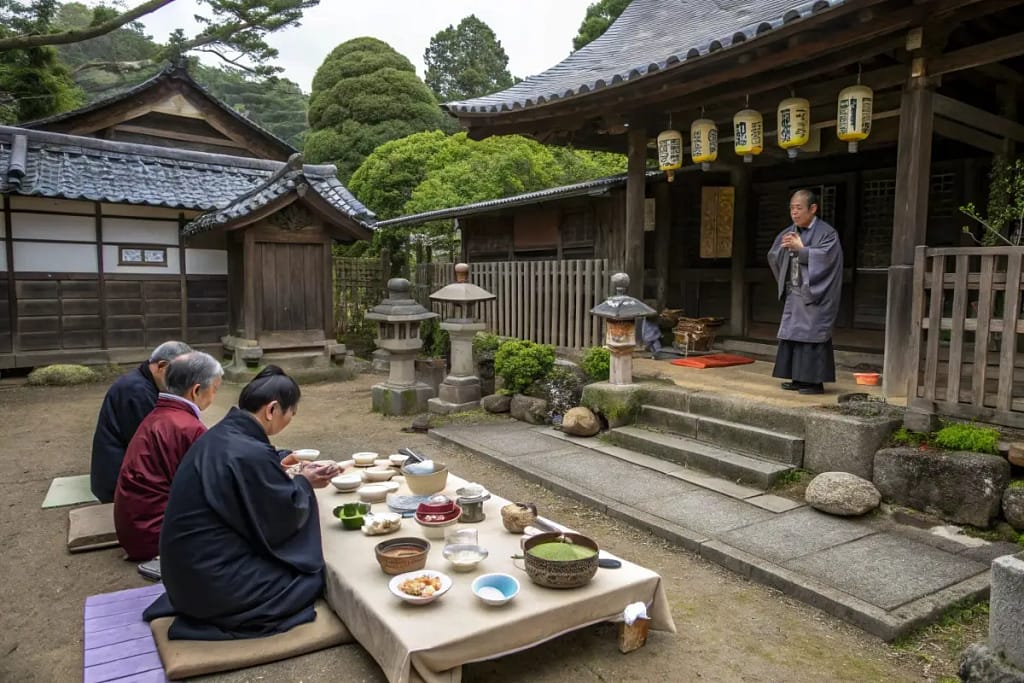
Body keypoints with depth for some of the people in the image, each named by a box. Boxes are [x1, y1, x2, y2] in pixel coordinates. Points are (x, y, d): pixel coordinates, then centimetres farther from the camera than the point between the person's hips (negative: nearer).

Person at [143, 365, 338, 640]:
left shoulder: (221, 434, 2)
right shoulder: (251, 453, -27)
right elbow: (285, 517, -15)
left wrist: (298, 479, 8)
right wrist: (304, 483, 2)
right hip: (210, 579, -9)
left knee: (296, 566, 20)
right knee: (312, 580, 3)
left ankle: (196, 604, 13)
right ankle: (214, 613, 0)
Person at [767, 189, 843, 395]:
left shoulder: (826, 233, -6)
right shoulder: (789, 233, 12)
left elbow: (825, 257, -19)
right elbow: (773, 257, 14)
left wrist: (800, 249, -15)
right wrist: (783, 247, -5)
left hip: (815, 296, -7)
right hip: (794, 295, 7)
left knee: (812, 336, -7)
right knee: (792, 335, 7)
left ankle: (815, 381, -1)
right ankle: (798, 378, 15)